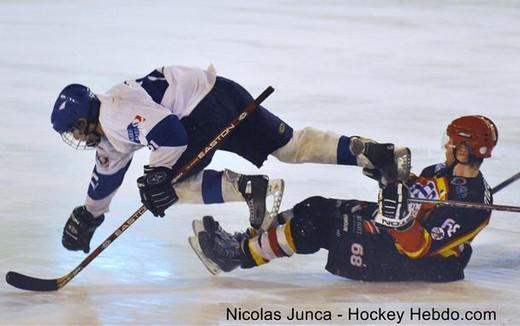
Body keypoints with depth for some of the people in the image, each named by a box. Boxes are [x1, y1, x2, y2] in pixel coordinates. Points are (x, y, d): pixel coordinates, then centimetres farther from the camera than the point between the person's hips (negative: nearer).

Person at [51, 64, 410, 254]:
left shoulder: (117, 112, -14)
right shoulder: (109, 128, 21)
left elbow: (169, 131, -25)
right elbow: (108, 174, 36)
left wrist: (157, 175, -15)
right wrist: (88, 215, 42)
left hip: (208, 106, -10)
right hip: (221, 96, 10)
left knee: (172, 184, -4)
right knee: (289, 145, 9)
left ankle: (251, 189, -22)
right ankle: (370, 151, -2)